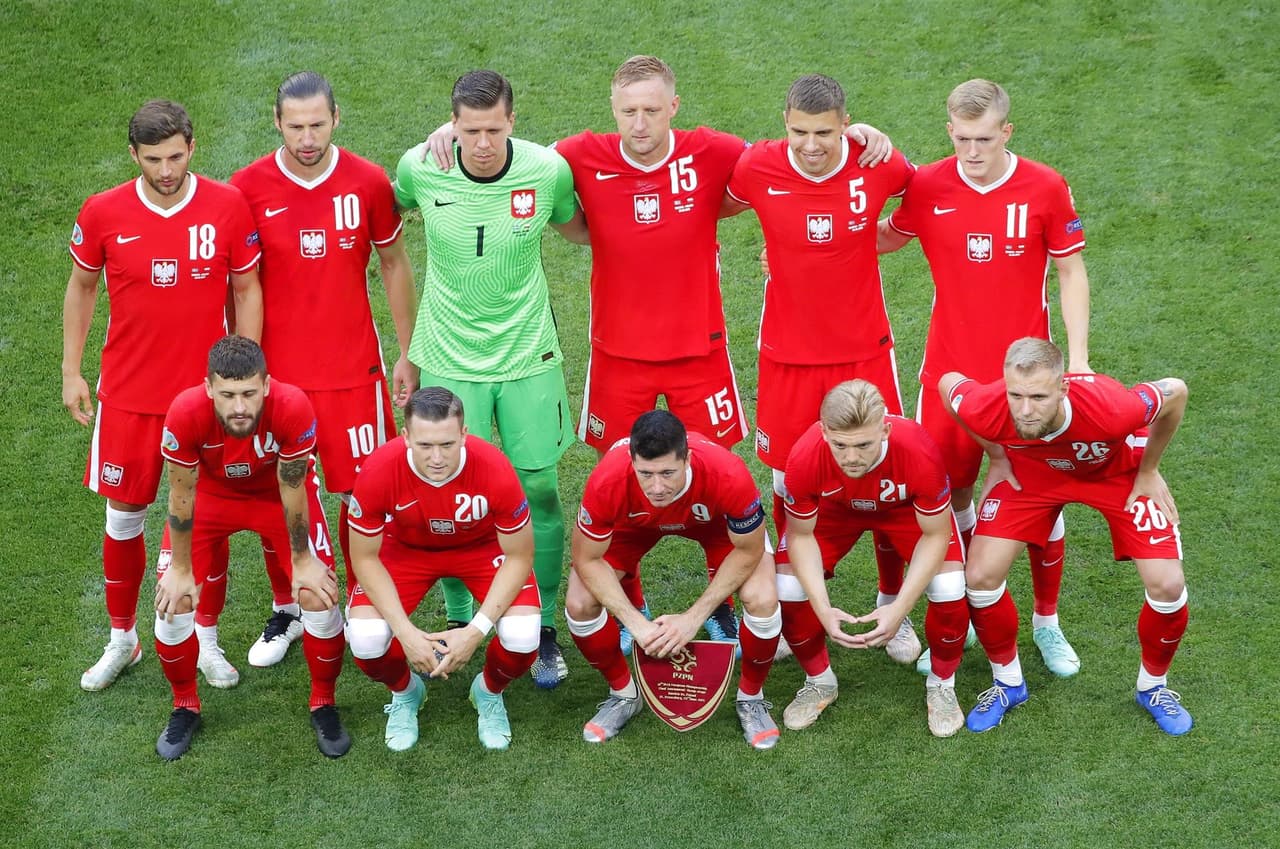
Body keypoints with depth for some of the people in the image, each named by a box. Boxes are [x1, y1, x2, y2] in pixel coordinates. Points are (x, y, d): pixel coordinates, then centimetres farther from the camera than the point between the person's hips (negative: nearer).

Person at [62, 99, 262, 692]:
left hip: (206, 390, -1)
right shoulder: (102, 213, -7)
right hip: (128, 394, 1)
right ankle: (122, 638, 26)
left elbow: (246, 289, 1)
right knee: (123, 516, 9)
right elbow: (81, 288, 8)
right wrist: (71, 371, 7)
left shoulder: (228, 207, -9)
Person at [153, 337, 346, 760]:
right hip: (211, 491, 1)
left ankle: (323, 704, 14)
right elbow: (181, 495, -21)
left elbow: (292, 488, -23)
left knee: (319, 595, -12)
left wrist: (302, 561, -11)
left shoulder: (292, 407, -39)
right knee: (173, 599, -9)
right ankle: (185, 707, 17)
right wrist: (181, 569, -10)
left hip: (279, 492, 0)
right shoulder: (186, 412, -37)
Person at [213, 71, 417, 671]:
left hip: (353, 369, 0)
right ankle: (286, 611, 27)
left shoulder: (368, 183, -4)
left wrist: (407, 355, 8)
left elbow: (394, 265, 8)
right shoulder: (248, 188, -5)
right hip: (276, 372, 0)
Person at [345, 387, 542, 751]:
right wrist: (406, 632, -26)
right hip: (406, 547, 1)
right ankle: (405, 693, 13)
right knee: (366, 638, -25)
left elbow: (519, 558, -20)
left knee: (523, 636, -26)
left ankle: (490, 693, 12)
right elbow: (365, 558, -17)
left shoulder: (495, 471, -35)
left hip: (482, 546, 0)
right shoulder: (378, 472, -33)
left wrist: (476, 631, -28)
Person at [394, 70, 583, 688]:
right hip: (449, 358, 0)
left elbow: (574, 227, 11)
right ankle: (457, 623, 24)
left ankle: (542, 630, 21)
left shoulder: (548, 170, -12)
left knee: (538, 490, 5)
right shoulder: (419, 168, -12)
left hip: (529, 357, 0)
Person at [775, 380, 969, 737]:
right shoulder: (804, 459, -39)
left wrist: (899, 608, -33)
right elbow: (801, 535, -19)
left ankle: (942, 685, 8)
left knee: (950, 588, -22)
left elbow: (935, 536, -24)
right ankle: (819, 681, 13)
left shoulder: (919, 453, -42)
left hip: (906, 506, -1)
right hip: (834, 507, 1)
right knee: (787, 588, -17)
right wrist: (822, 609, -31)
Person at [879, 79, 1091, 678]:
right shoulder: (927, 188, -5)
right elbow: (885, 238, 14)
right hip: (950, 371, 1)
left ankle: (1046, 622, 26)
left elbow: (1071, 272, 1)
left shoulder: (1045, 189, -8)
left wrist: (1078, 356, -5)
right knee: (950, 496, 7)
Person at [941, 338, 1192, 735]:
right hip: (1030, 470, 1)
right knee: (981, 576, -9)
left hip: (1116, 470, -1)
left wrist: (1148, 472, -10)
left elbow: (1175, 391, -23)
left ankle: (1153, 686, 20)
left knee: (1167, 585, -11)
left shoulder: (1111, 410, -45)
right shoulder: (986, 411, -39)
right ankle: (1008, 683, 18)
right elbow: (948, 381, -13)